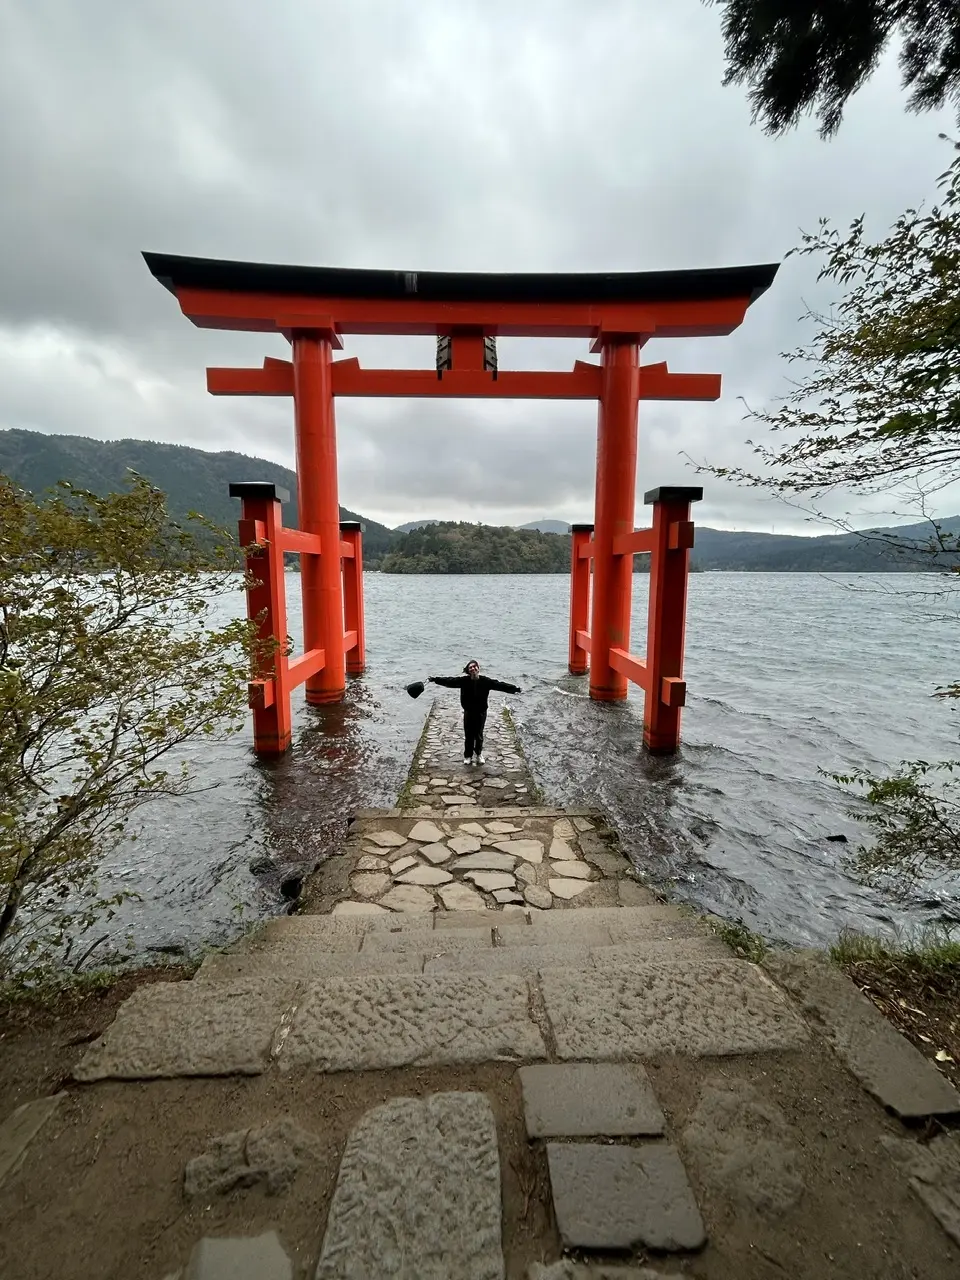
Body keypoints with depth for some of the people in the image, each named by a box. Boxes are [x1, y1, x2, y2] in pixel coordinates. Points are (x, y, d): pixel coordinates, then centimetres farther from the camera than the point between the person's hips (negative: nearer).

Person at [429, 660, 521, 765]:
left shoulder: (485, 681, -11)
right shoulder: (464, 680, -11)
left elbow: (499, 685, -13)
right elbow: (449, 681, -12)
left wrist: (514, 688, -19)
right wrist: (435, 679, -17)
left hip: (481, 713, 0)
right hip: (468, 713, 0)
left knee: (479, 735, 14)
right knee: (468, 736, 9)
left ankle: (479, 754, 37)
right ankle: (468, 756, 28)